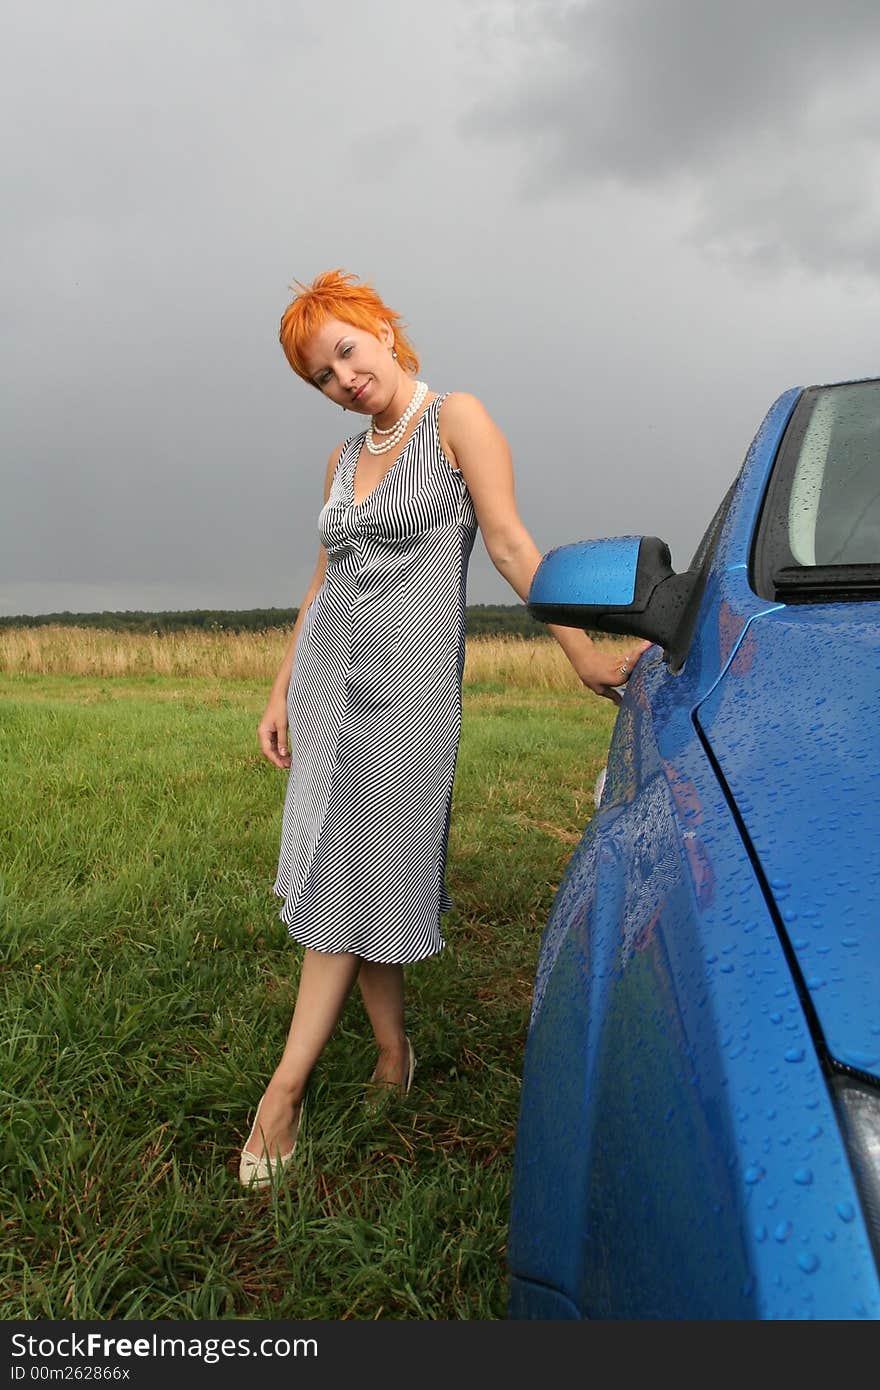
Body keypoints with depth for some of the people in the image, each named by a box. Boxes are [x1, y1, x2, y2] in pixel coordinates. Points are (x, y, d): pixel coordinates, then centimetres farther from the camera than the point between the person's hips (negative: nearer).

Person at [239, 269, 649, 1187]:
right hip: (327, 672, 6)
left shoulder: (456, 419, -1)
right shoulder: (345, 456, 16)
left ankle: (286, 1085, 4)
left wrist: (584, 653, -14)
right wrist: (281, 691, 15)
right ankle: (393, 1054, 19)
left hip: (409, 679, -6)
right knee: (338, 875, 5)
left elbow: (510, 543, -8)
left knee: (353, 878, -4)